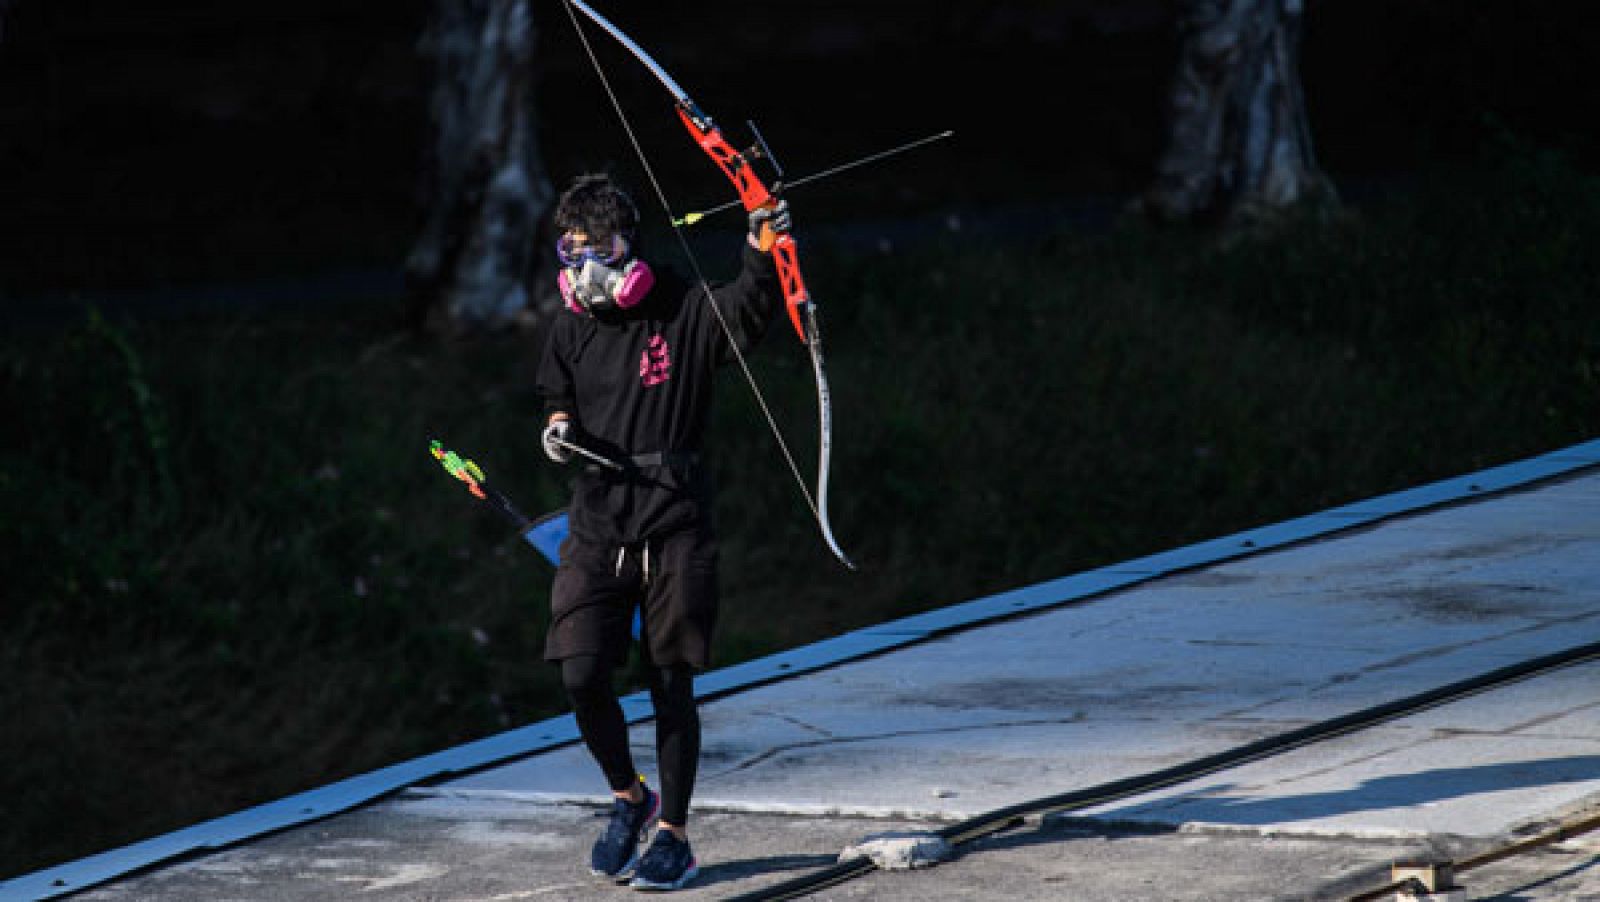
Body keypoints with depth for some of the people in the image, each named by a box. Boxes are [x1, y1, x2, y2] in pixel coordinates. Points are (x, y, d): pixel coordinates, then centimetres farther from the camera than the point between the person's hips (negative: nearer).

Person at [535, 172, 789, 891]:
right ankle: (628, 798, 19)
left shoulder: (684, 313, -6)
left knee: (671, 688, 2)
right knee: (581, 676, -7)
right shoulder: (570, 331, 8)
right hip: (597, 528, 4)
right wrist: (558, 431, 0)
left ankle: (674, 836, 15)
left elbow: (747, 311, -24)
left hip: (674, 527, -3)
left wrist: (762, 250, -42)